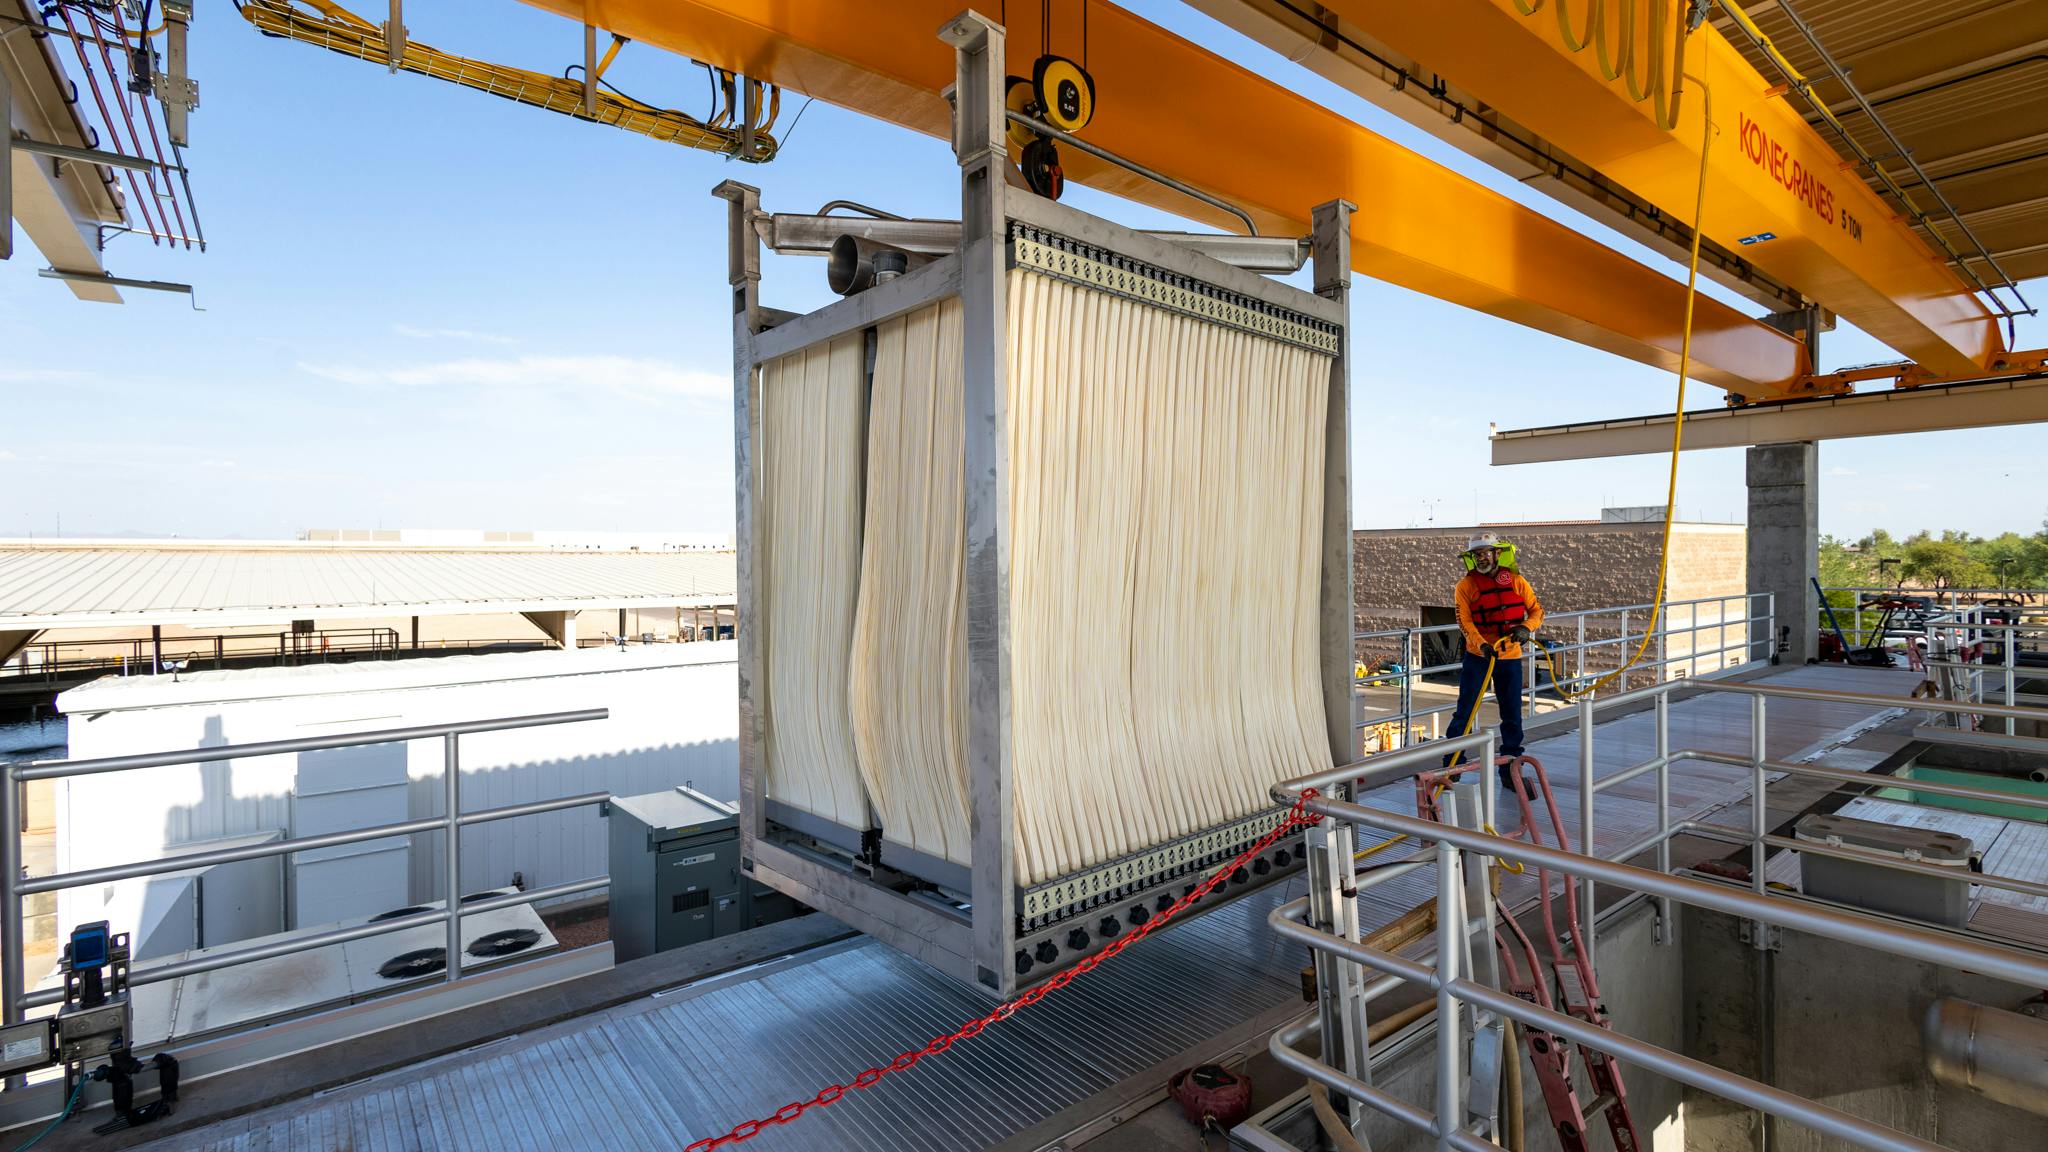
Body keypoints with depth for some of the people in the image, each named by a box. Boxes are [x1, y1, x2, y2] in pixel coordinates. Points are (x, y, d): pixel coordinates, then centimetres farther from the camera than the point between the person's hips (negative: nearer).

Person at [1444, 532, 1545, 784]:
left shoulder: (1516, 581, 2)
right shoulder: (1466, 586, -4)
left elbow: (1537, 610, 3)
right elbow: (1464, 620, -12)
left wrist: (1526, 627, -18)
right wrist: (1481, 644, -28)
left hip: (1510, 657, 2)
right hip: (1477, 656, -2)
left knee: (1512, 716, 8)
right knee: (1464, 713, -1)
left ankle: (1510, 770, 21)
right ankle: (1451, 767, 8)